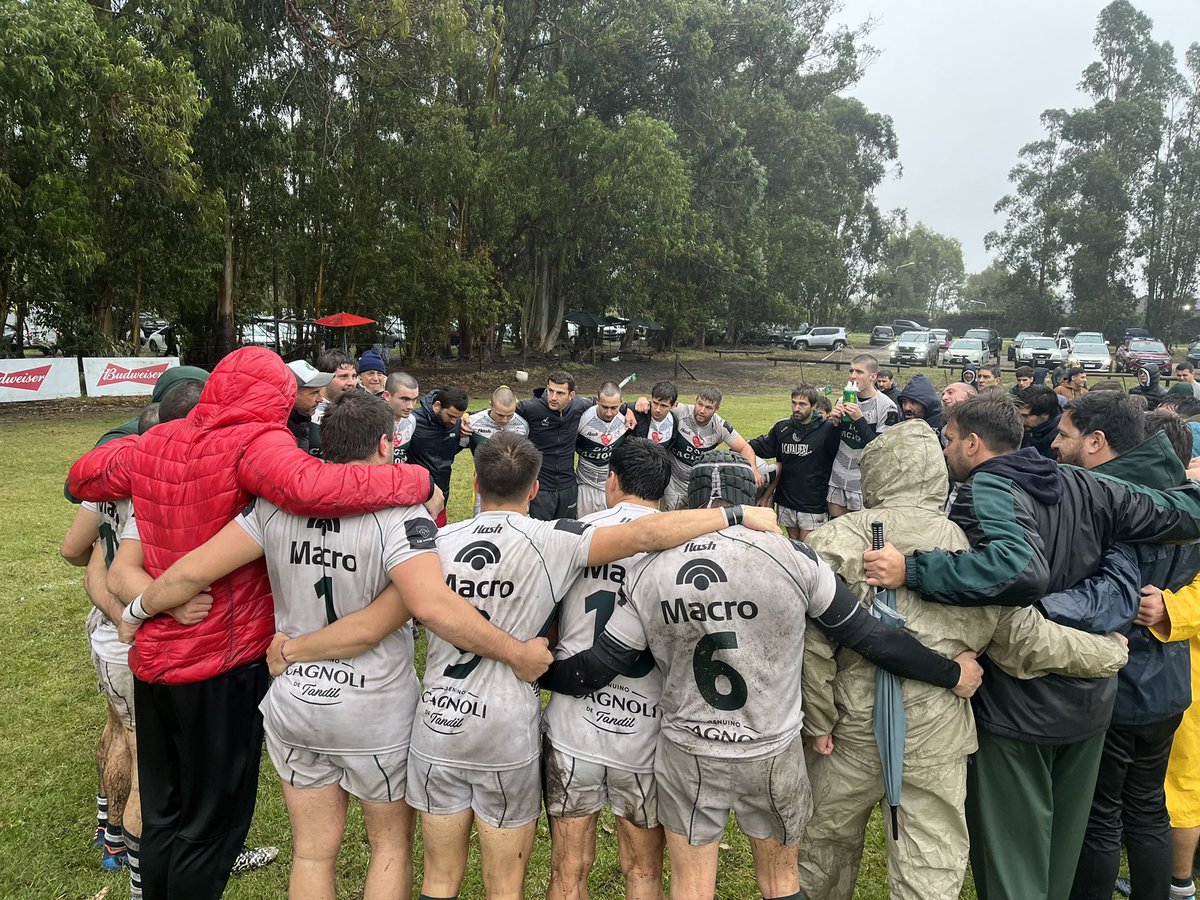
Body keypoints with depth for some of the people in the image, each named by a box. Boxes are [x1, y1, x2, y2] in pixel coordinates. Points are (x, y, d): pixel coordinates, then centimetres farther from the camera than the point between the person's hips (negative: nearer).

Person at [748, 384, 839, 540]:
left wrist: (838, 423, -28)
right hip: (786, 502, 5)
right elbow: (758, 447, 15)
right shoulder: (782, 427, 5)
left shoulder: (827, 428, -12)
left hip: (813, 505, -5)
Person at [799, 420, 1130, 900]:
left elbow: (813, 640, -15)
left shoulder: (839, 539, -11)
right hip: (936, 734, 1)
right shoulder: (970, 546, -6)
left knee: (825, 843, 22)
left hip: (855, 722, 0)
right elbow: (1025, 637, -2)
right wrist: (1110, 650, 15)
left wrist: (818, 720, -3)